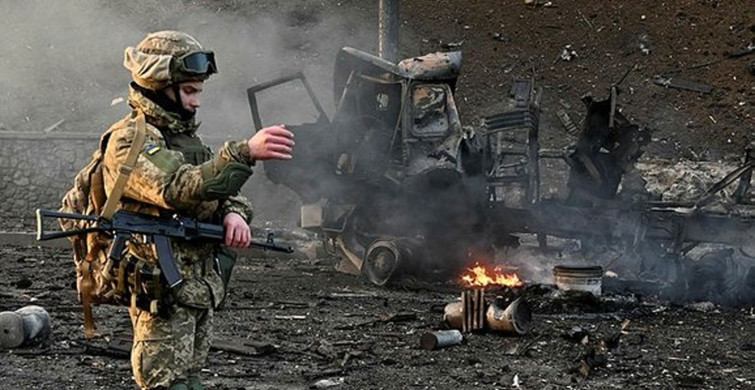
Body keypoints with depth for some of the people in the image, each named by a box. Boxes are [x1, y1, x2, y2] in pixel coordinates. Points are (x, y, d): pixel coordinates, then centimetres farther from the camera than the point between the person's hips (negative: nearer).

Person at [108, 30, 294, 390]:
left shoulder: (183, 135, 17)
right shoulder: (130, 140, -14)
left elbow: (217, 187, 17)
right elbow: (179, 190, -29)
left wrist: (233, 213, -8)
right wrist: (245, 153, -39)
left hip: (201, 287, 9)